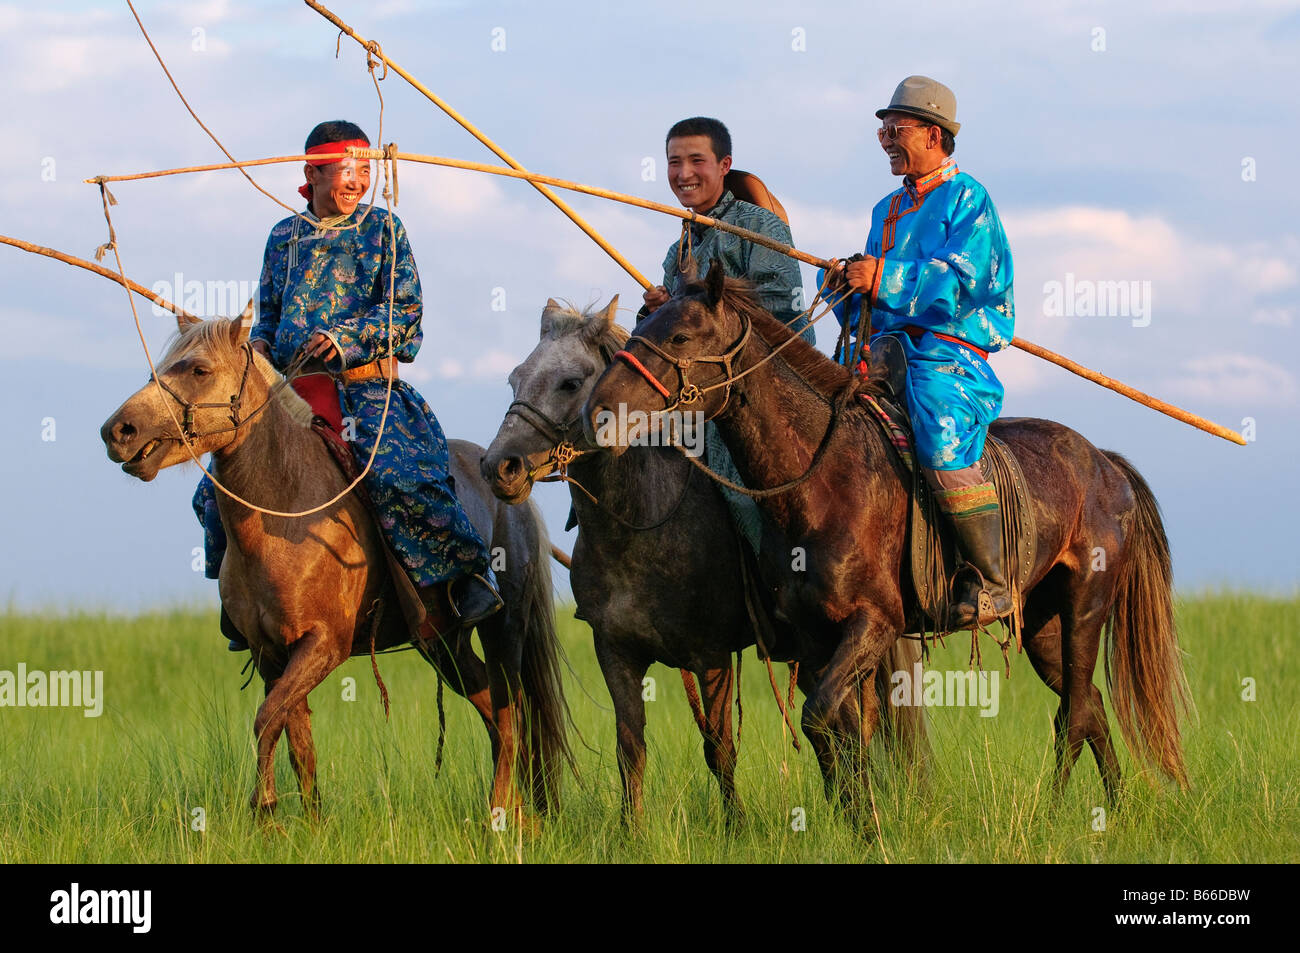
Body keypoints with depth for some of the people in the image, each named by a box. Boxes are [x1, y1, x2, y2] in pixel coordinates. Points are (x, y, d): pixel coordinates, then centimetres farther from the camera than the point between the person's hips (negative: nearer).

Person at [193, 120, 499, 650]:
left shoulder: (382, 229, 5)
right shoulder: (284, 237, 16)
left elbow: (406, 308, -4)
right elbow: (269, 314, 23)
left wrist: (346, 337, -18)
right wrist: (260, 346, 0)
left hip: (365, 386, -4)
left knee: (395, 471, -30)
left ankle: (467, 572, -16)